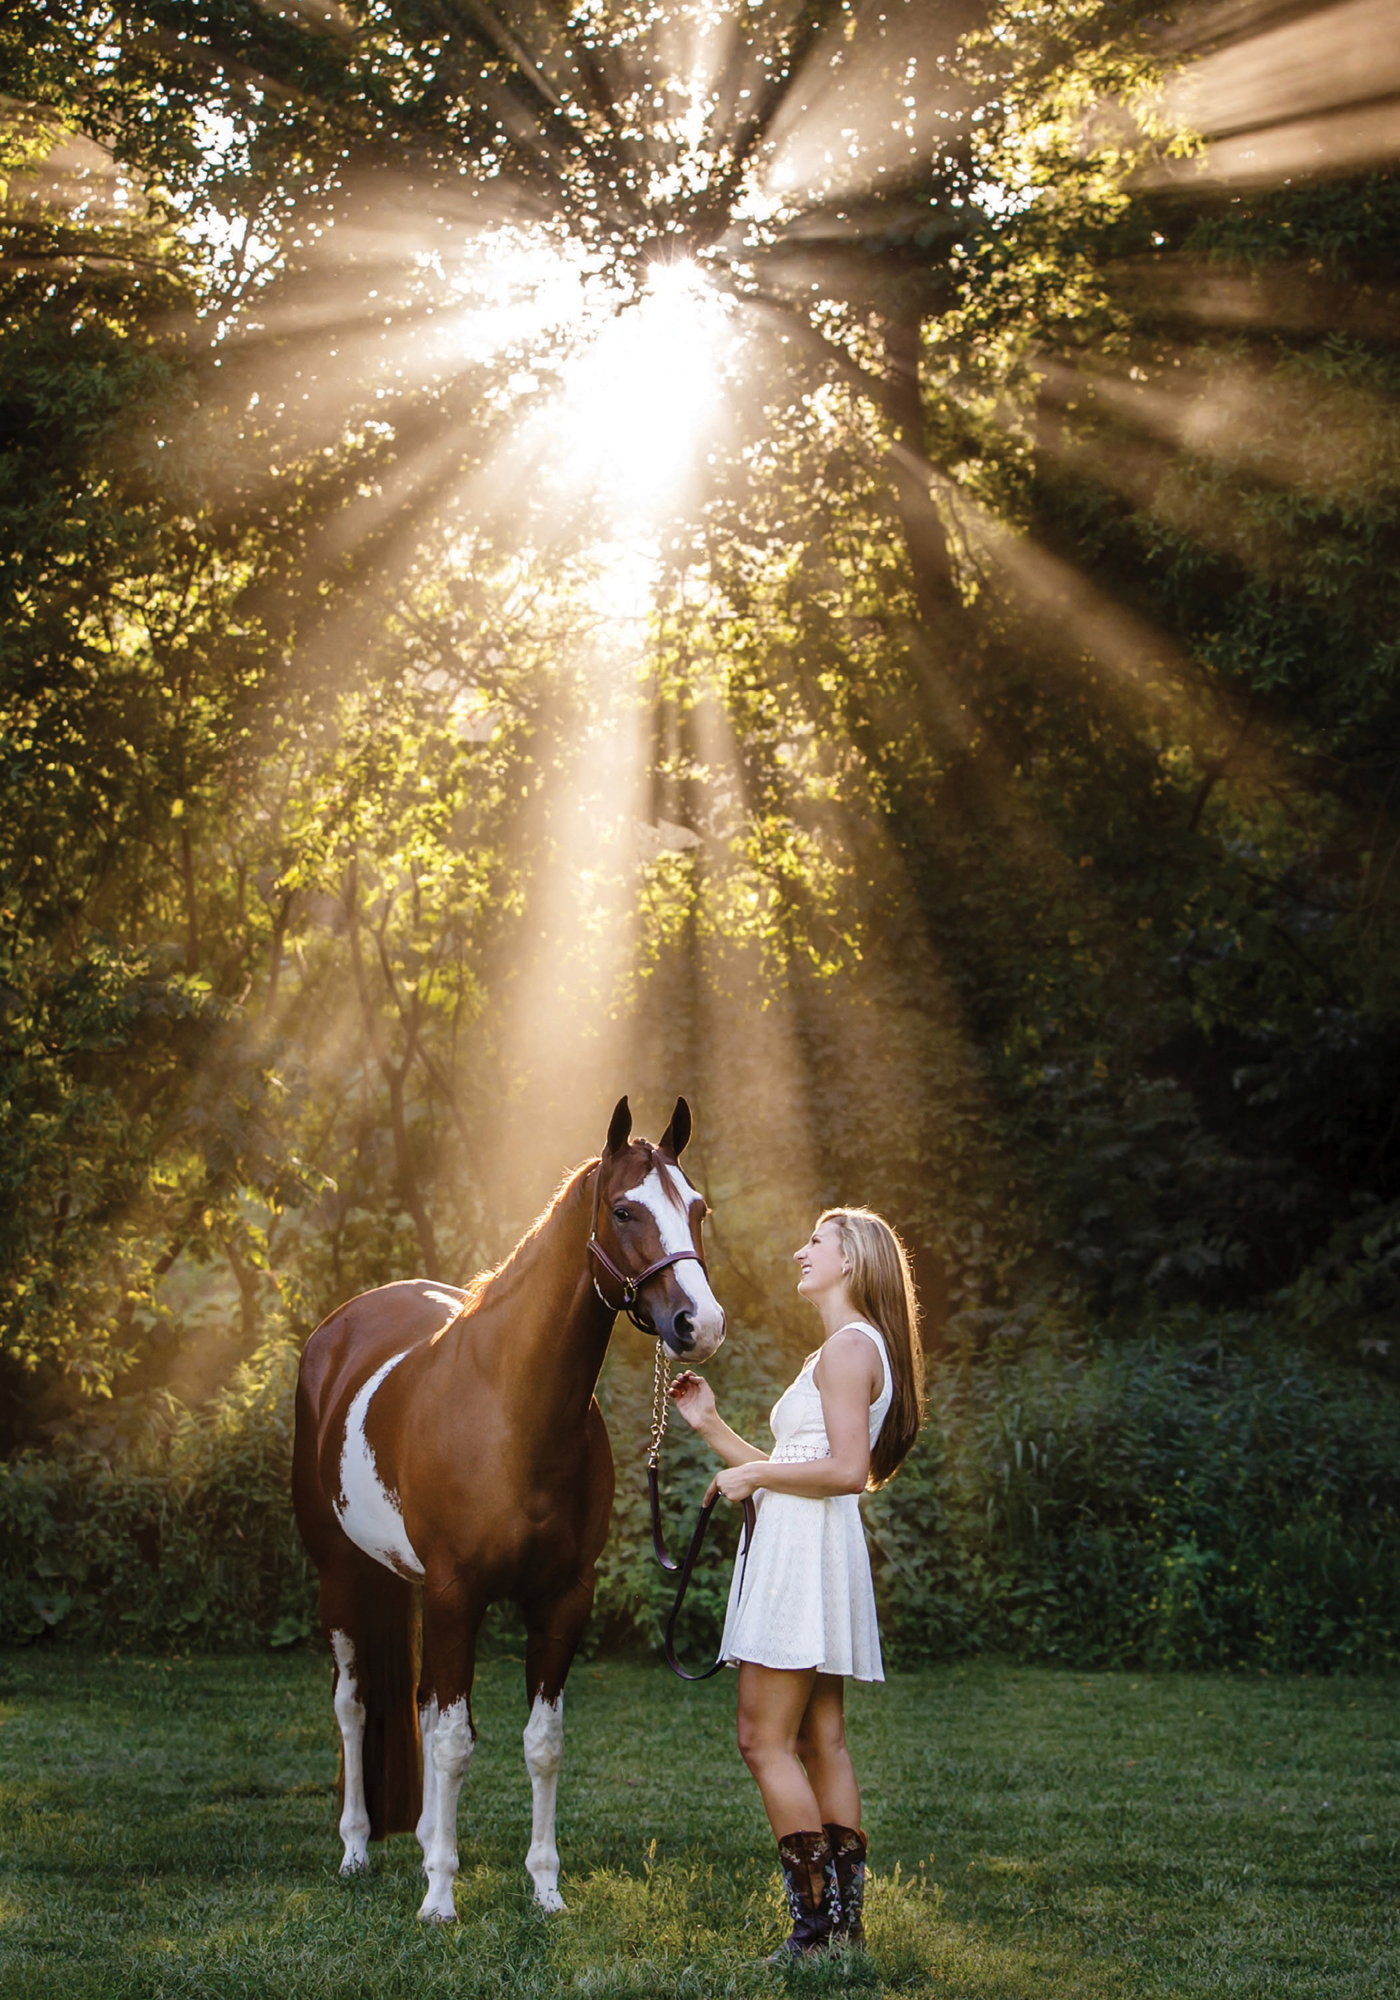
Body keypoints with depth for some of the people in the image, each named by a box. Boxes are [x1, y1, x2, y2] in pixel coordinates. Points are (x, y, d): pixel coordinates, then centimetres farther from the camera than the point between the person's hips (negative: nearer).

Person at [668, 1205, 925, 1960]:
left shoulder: (848, 1348, -10)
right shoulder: (843, 1351, 22)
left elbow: (847, 1470, -21)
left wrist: (752, 1474, -12)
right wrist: (711, 1425, 18)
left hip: (807, 1554, -10)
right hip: (801, 1555, 10)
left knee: (765, 1740, -10)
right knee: (822, 1743, 9)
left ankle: (816, 1922, -10)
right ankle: (845, 1919, 11)